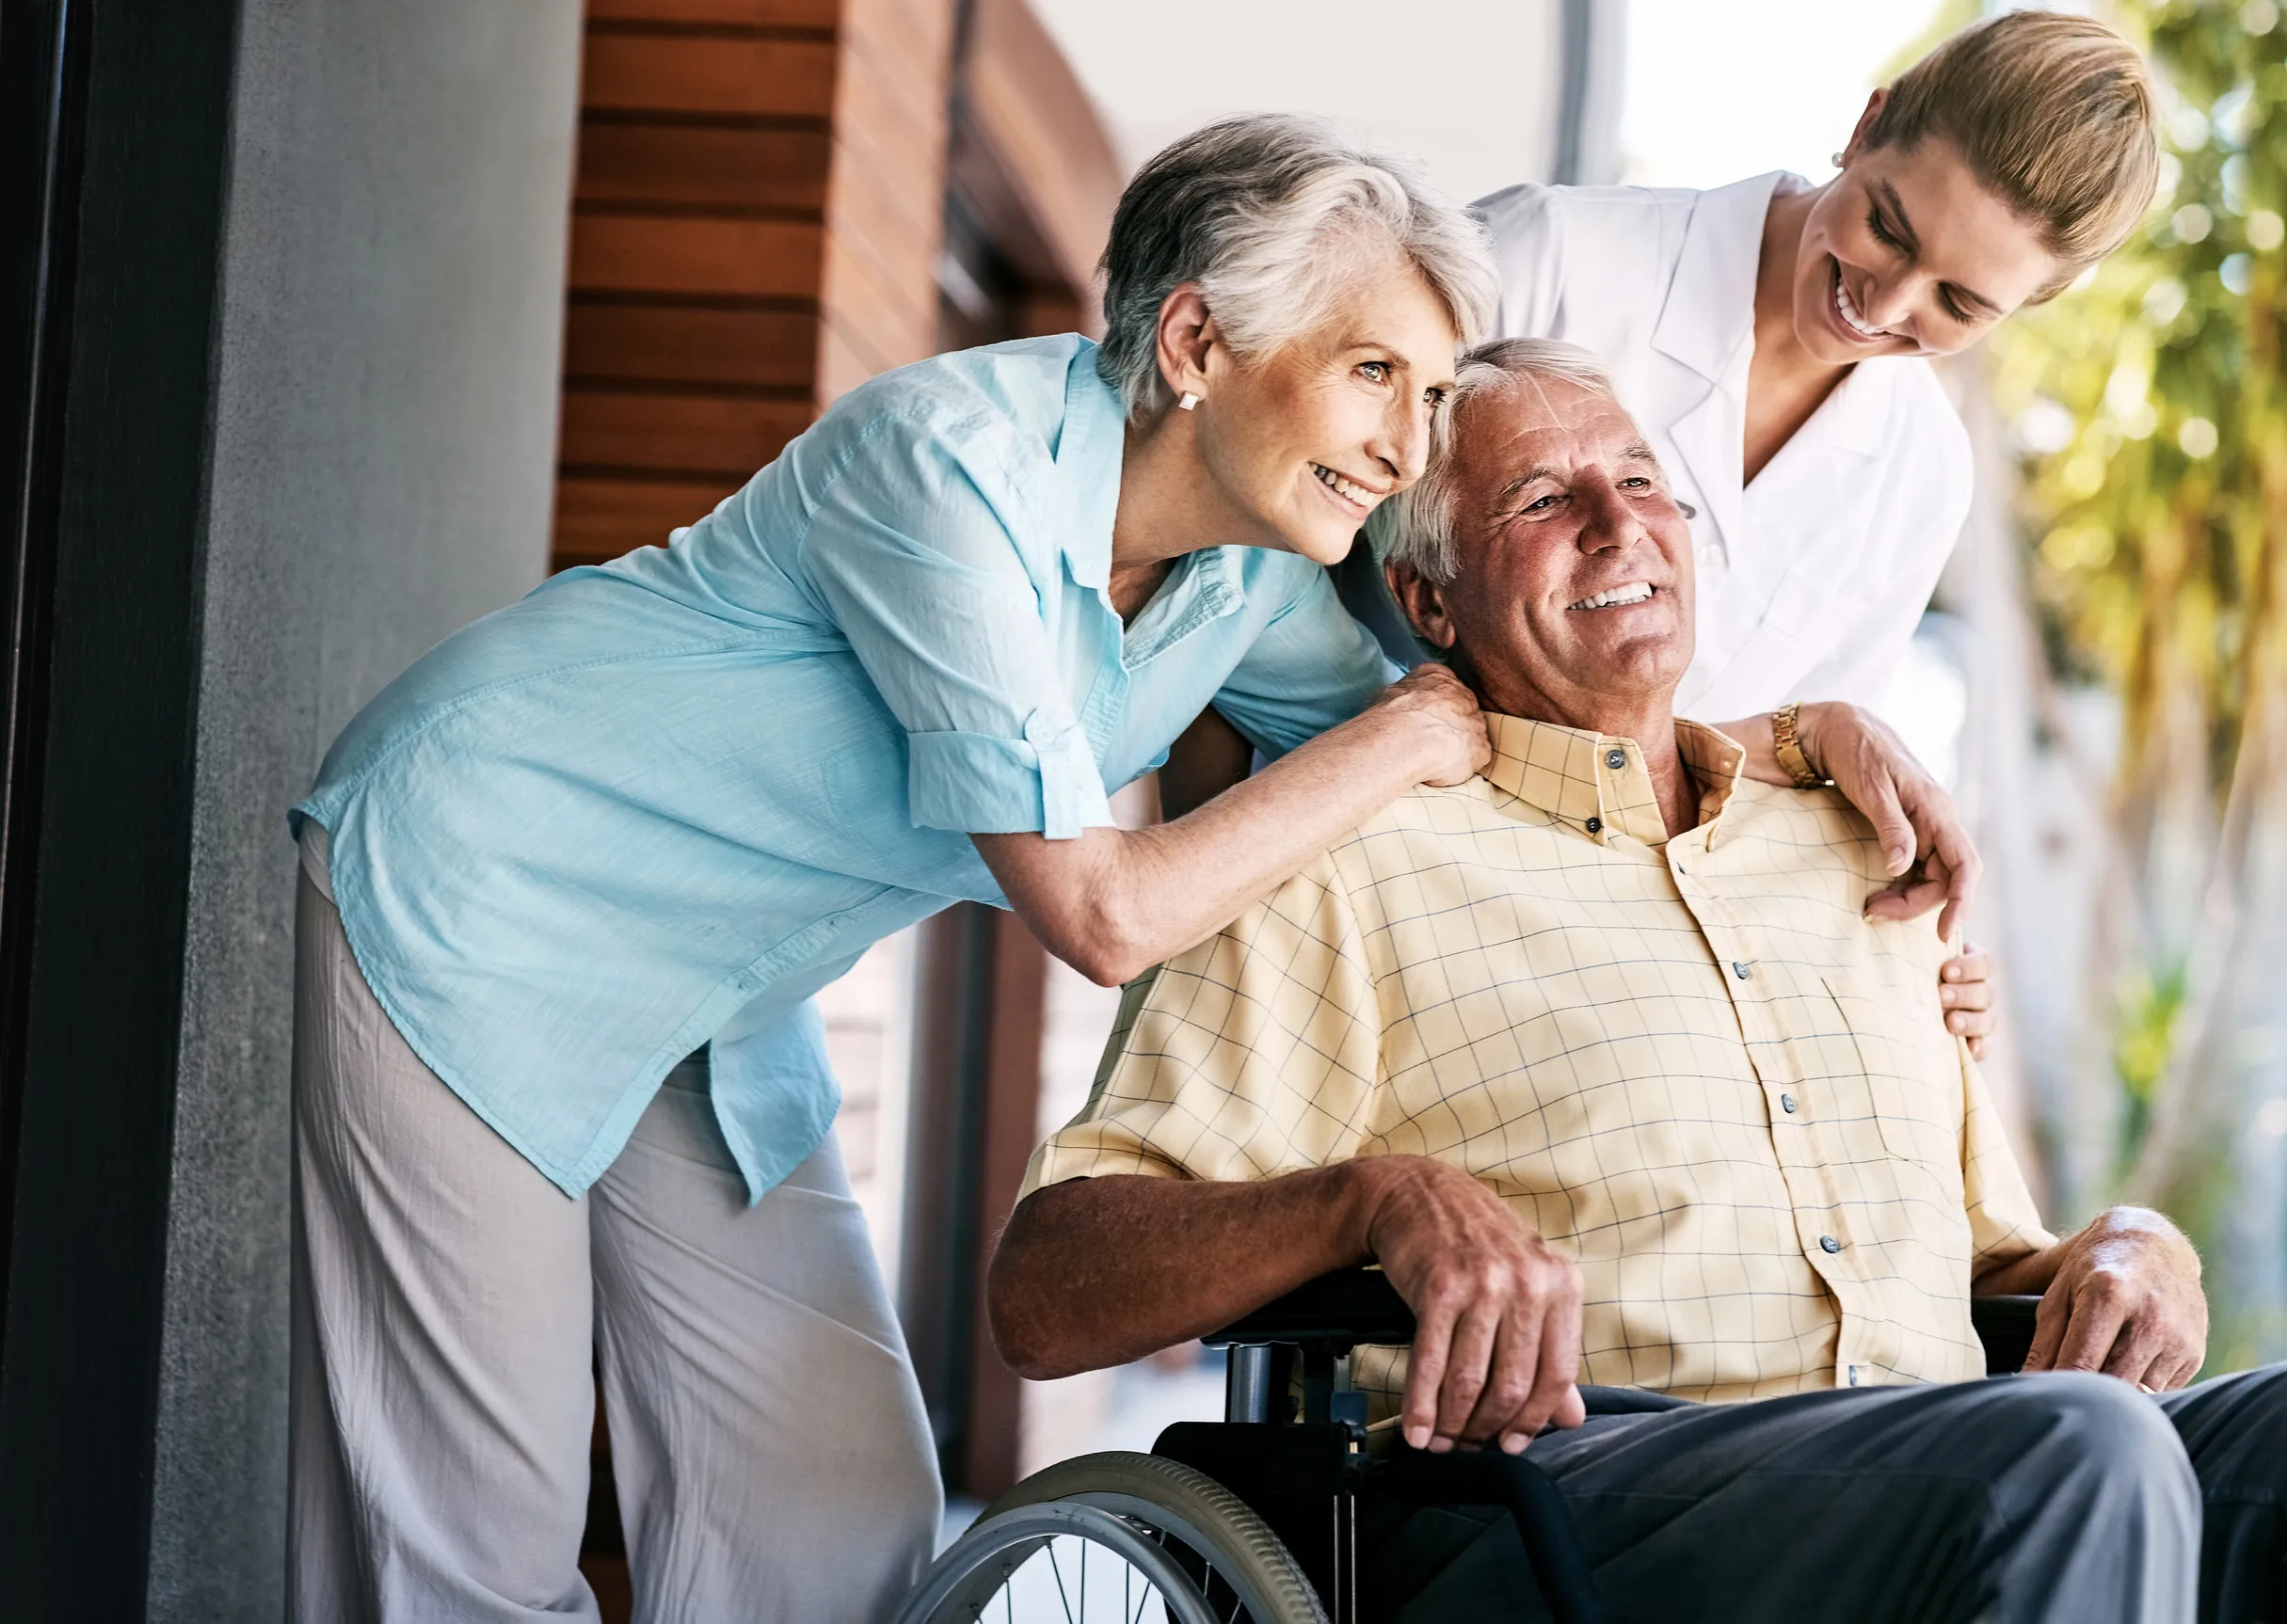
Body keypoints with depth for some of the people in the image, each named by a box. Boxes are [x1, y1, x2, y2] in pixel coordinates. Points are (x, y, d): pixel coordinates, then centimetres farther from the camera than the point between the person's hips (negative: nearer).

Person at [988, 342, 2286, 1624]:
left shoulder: (1864, 857, 27)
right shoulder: (1352, 877, 9)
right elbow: (1047, 1297, 0)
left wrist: (2135, 1249, 7)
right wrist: (1385, 1195, -19)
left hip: (1934, 1481, 6)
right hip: (1550, 1495, -6)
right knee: (2080, 1457, -35)